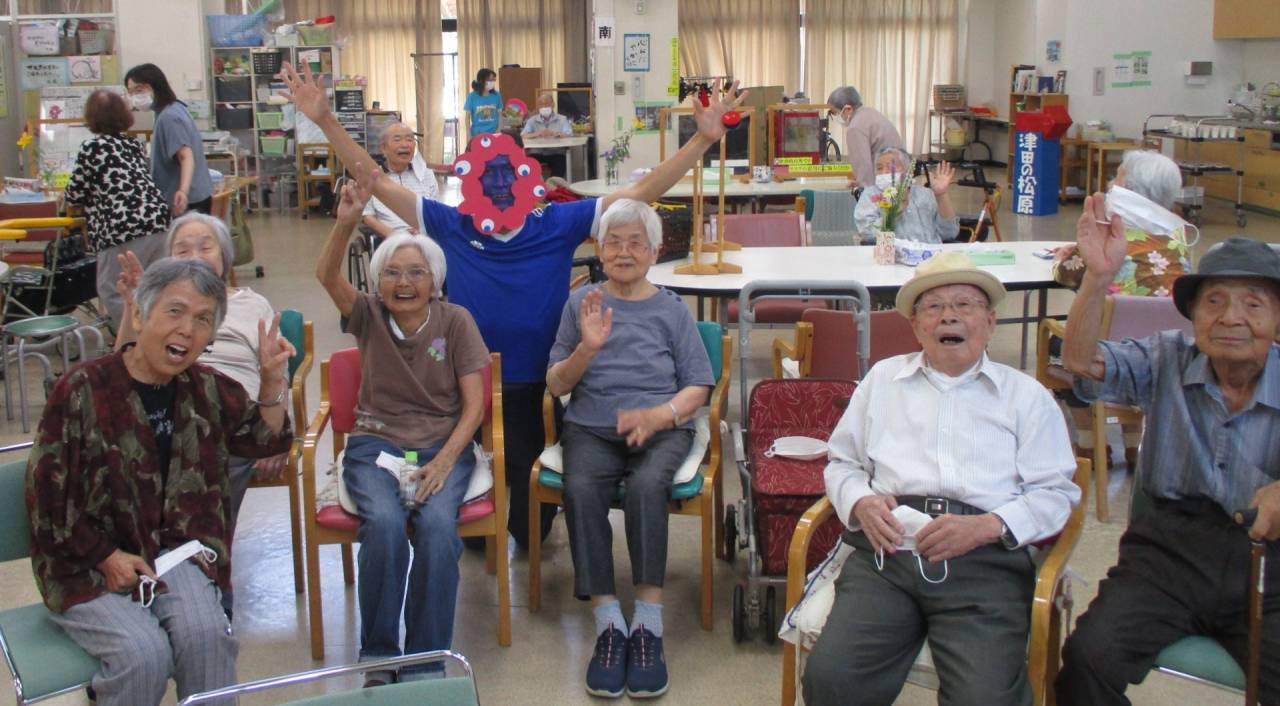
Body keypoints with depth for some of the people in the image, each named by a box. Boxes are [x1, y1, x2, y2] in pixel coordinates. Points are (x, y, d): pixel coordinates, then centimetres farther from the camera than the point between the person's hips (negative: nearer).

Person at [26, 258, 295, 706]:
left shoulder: (206, 390, 4)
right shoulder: (83, 391, -12)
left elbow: (264, 441, 16)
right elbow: (47, 496, -8)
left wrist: (272, 381, -1)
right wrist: (109, 558, -13)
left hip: (172, 551, 4)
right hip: (87, 564, -3)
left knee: (206, 634, -26)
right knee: (145, 653, -27)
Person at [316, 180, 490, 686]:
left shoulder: (455, 321, 2)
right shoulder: (369, 316, 5)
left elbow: (474, 405, -2)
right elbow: (327, 275, -15)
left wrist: (445, 460, -17)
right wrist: (347, 222, -33)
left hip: (443, 443, 0)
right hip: (375, 442, 1)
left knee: (437, 523, -32)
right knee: (385, 522, -31)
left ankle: (425, 664, -20)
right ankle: (378, 661, -16)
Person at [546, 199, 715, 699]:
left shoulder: (671, 309, 13)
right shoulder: (582, 302, 14)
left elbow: (697, 389, 7)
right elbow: (556, 384, 10)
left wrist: (657, 416, -13)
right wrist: (587, 347, -9)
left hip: (662, 428, -1)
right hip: (591, 428, 1)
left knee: (646, 486, -35)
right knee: (580, 489, -33)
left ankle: (647, 625, -30)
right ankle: (608, 624, -29)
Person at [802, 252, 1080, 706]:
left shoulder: (1025, 394, 18)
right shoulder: (884, 379, 25)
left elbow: (1055, 493, 10)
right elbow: (842, 463, 25)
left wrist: (987, 526, -9)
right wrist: (861, 502, 1)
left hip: (985, 558, -1)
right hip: (887, 547, 2)